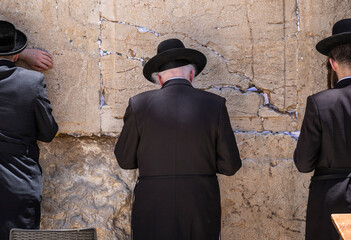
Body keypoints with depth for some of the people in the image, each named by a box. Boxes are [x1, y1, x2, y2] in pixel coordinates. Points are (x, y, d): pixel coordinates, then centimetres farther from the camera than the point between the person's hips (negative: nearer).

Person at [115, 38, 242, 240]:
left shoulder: (139, 105, -3)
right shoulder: (214, 105, -3)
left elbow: (125, 161, 6)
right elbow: (230, 165, -1)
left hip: (153, 217, 0)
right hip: (201, 214, 1)